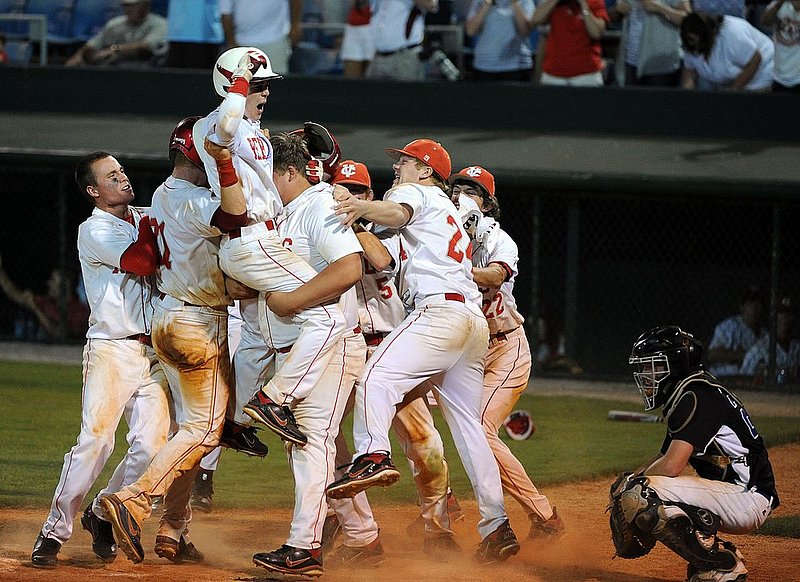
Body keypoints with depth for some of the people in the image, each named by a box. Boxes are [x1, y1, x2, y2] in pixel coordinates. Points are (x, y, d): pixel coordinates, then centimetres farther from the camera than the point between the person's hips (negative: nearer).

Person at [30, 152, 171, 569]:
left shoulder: (144, 220, 17)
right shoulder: (93, 231, -4)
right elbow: (141, 262, -19)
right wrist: (150, 221, -6)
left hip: (153, 350, 6)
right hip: (112, 349, -6)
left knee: (152, 442, -4)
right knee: (96, 439, -16)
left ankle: (103, 515, 15)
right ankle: (55, 530, -10)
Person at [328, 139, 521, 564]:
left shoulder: (416, 192, 8)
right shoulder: (449, 212, 36)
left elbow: (398, 213, -17)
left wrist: (363, 208, -37)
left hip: (440, 309, -9)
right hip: (475, 319, 9)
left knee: (378, 373, -23)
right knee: (467, 423, 9)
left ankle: (373, 454, -46)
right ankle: (497, 526, 5)